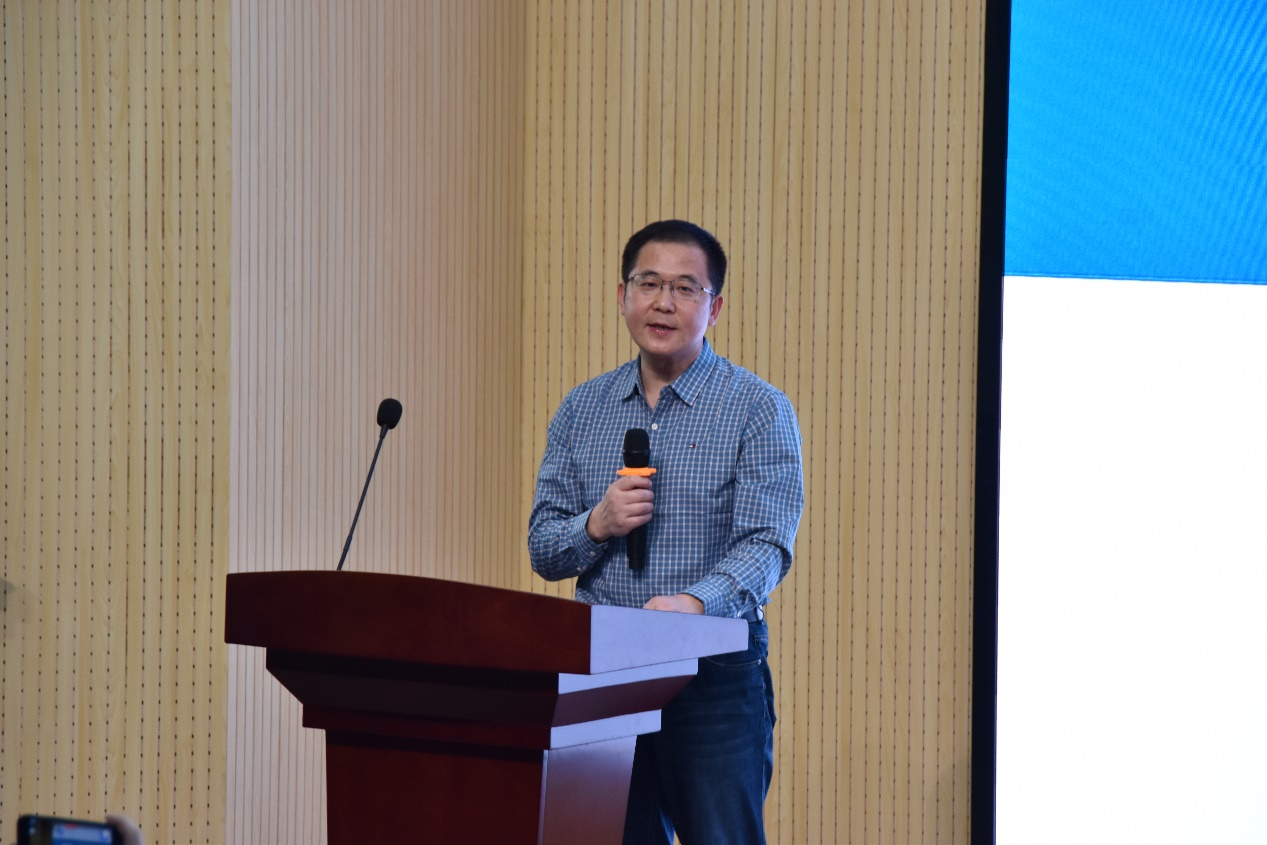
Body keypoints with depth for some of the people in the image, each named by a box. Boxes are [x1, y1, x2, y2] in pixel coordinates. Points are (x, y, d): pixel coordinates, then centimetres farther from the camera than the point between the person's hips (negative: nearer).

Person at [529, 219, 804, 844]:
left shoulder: (758, 410, 0)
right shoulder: (581, 410, 12)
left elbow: (766, 544, -11)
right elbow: (542, 550, 12)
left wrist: (695, 603, -30)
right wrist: (597, 525, -10)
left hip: (716, 675, -3)